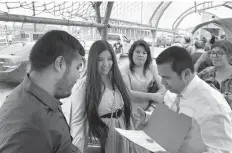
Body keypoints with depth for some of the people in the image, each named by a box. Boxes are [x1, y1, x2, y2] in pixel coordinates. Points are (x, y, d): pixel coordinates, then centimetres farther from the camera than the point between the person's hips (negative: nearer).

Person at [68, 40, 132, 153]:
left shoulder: (117, 80, 3)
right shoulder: (83, 85, -15)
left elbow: (125, 110, 8)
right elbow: (77, 121, -16)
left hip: (121, 137, 6)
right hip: (98, 139, -5)